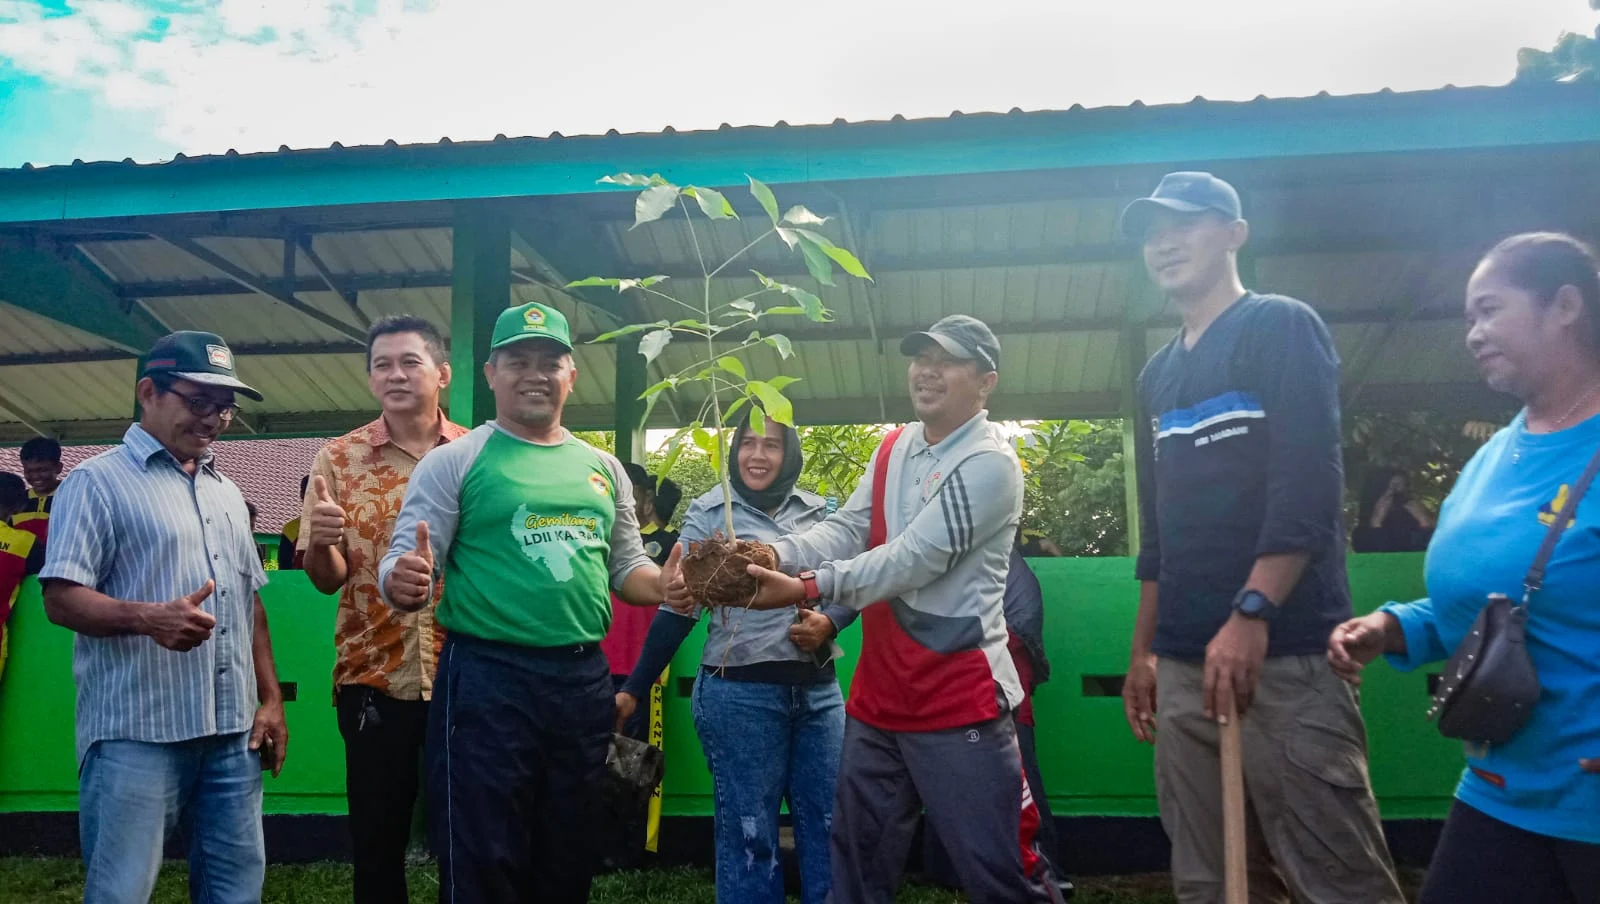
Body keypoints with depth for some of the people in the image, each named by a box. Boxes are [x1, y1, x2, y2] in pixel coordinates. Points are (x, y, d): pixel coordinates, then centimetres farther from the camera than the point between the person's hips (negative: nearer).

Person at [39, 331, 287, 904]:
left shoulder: (226, 492, 17)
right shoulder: (98, 482, -3)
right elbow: (61, 598, -11)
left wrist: (270, 698, 12)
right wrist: (148, 617, -29)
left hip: (232, 731, 6)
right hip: (136, 734, -6)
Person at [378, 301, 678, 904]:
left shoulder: (604, 468, 11)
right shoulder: (453, 462, -3)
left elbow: (627, 568, 16)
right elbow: (403, 564, -10)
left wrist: (667, 584, -4)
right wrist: (404, 584, -33)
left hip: (586, 683, 5)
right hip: (486, 680, -5)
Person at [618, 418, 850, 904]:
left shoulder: (818, 511, 7)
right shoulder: (709, 512, -2)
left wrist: (829, 623, -9)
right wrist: (634, 689, -5)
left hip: (819, 691, 4)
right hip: (740, 693, -3)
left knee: (829, 825, 10)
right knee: (749, 833, 6)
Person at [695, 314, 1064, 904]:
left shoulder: (990, 464, -14)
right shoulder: (893, 449, 11)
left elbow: (914, 559, -23)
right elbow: (846, 530, 1)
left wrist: (807, 588, -30)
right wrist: (774, 555, -18)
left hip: (958, 702, -7)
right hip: (876, 699, 8)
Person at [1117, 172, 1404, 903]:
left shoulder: (1281, 328, -1)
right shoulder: (1158, 374, 19)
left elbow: (1307, 485, -13)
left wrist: (1253, 612, -23)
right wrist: (1144, 649, 19)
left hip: (1285, 650, -7)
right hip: (1184, 663, 7)